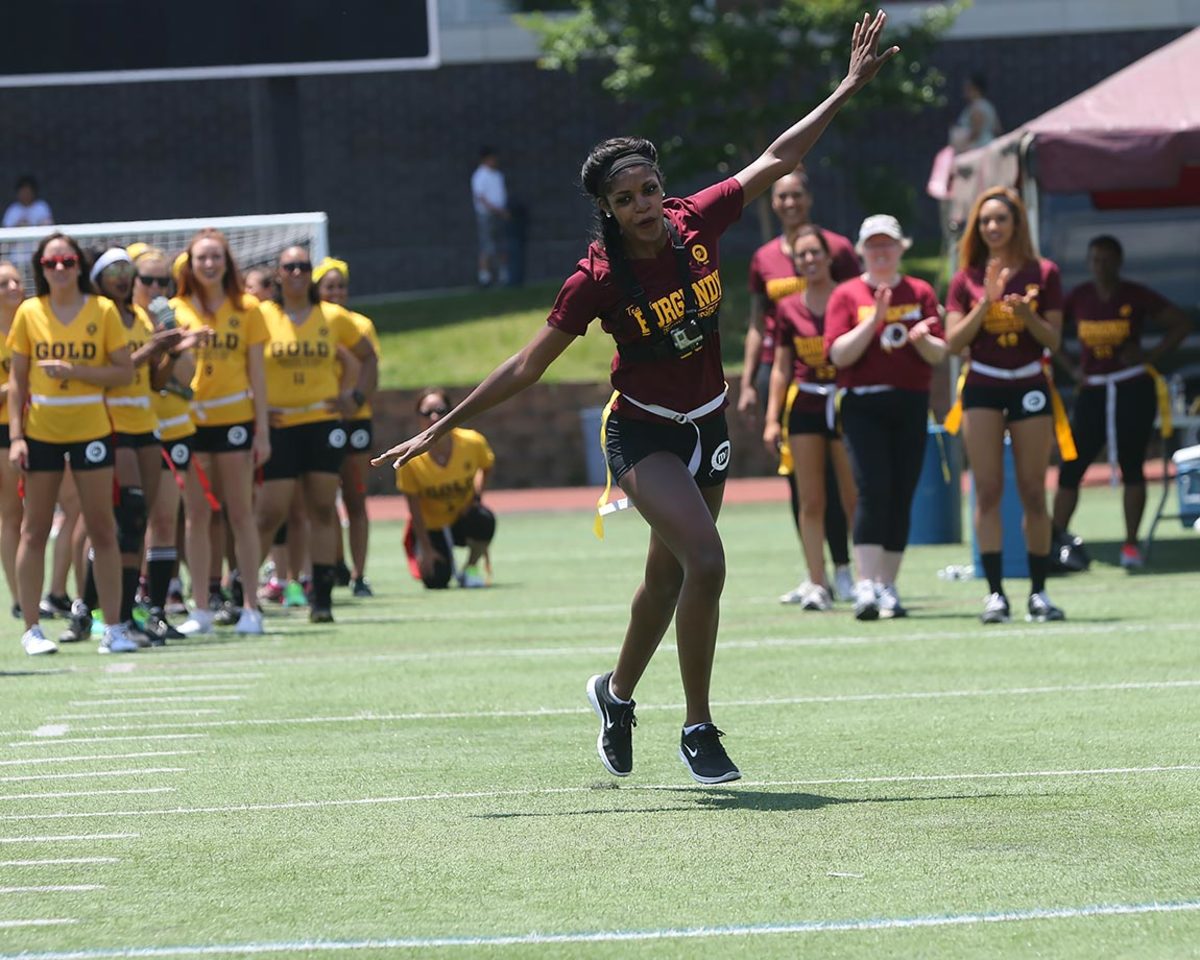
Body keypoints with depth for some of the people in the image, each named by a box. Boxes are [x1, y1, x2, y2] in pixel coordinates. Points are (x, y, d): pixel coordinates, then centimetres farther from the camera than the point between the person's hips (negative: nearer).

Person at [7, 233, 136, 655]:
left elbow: (125, 371, -4)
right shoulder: (29, 313, 2)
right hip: (41, 432, 1)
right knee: (34, 532, 4)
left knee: (102, 530, 1)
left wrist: (75, 371, -17)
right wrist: (15, 435, -3)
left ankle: (113, 627, 6)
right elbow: (17, 379, 5)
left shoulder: (103, 310, -2)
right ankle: (32, 628, 9)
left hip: (90, 430, -1)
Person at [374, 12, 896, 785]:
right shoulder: (599, 280, -22)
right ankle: (699, 729, -8)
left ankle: (618, 693, 43)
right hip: (644, 432, -5)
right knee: (705, 560, -22)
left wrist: (849, 88, 0)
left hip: (709, 424, 5)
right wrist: (443, 428, -15)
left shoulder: (697, 223, -12)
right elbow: (527, 367, -14)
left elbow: (776, 160, 0)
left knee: (669, 575, 17)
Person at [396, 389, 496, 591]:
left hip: (463, 518, 1)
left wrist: (476, 497, -9)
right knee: (436, 581, -18)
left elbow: (487, 466, 6)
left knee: (483, 519, -34)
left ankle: (471, 569, -5)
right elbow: (414, 509, -14)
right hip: (430, 528, -1)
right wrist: (426, 549, -12)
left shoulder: (473, 443, -19)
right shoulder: (411, 458, -22)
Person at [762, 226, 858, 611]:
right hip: (804, 406, 2)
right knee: (811, 502, -1)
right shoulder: (788, 308, 7)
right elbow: (781, 367, 12)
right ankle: (817, 584, 0)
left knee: (854, 500, -1)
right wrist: (772, 418, 5)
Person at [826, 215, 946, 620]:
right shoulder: (847, 295, 5)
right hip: (863, 404, -3)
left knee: (901, 496, 3)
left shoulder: (920, 292, 11)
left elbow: (939, 355, 6)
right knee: (873, 488, -17)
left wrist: (921, 339, -15)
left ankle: (887, 587, 11)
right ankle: (866, 586, -21)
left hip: (911, 404, 3)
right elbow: (838, 355, -6)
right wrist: (874, 320, -16)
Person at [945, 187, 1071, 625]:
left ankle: (1039, 592, 7)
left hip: (1030, 387, 0)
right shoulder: (967, 279, 4)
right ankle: (994, 593, -6)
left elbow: (1053, 339, -1)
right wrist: (987, 302, -16)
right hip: (982, 387, 0)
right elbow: (954, 340, -4)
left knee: (1033, 493, 1)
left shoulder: (1043, 273, 1)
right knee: (988, 491, -6)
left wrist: (1026, 313, -20)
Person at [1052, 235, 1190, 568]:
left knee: (1131, 466, -2)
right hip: (1093, 391, 3)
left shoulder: (1136, 297, -2)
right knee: (1070, 468, -4)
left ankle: (1131, 544, 4)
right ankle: (1057, 539, -2)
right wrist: (1072, 368, 4)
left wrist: (1152, 356, -7)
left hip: (1133, 389, -2)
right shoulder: (1079, 298, 4)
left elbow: (1181, 323, 3)